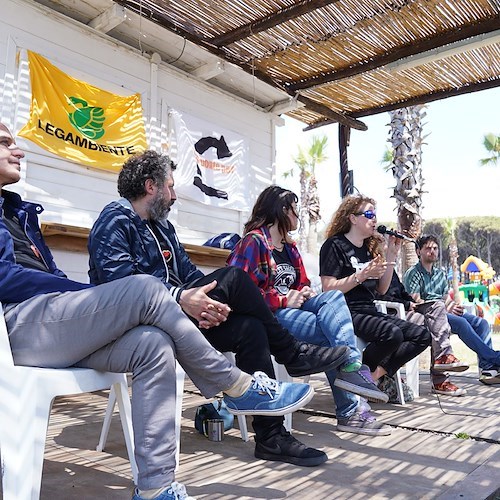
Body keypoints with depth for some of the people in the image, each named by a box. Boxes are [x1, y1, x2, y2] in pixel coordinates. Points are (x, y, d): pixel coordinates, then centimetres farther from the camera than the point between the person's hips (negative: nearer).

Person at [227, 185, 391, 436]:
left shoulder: (290, 248, 22)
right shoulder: (253, 241, -4)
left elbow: (302, 284, 24)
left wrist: (304, 293, -1)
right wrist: (283, 300, -19)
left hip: (291, 308, 8)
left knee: (334, 297, -15)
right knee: (330, 332, -21)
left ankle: (350, 368, -23)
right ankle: (350, 411, -16)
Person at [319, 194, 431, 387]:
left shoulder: (369, 248, 18)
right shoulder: (335, 245, -5)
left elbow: (382, 289, 15)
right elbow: (329, 290, -14)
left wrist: (392, 254, 9)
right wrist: (363, 274, -20)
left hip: (370, 312, 8)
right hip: (348, 314, -8)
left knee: (423, 336, -3)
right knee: (392, 333, -32)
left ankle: (378, 372, -10)